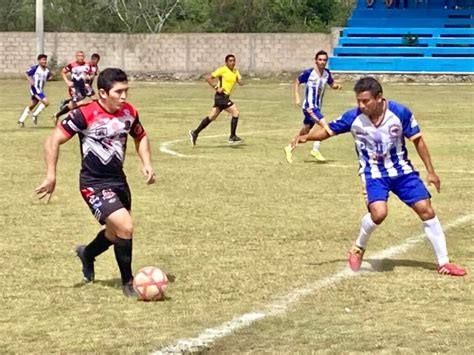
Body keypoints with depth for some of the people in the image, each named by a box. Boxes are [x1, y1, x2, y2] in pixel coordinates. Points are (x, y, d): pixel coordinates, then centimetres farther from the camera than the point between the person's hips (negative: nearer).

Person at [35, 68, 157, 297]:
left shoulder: (129, 112, -2)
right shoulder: (85, 114, -21)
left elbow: (140, 137, 18)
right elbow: (53, 141, -16)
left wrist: (147, 164, 4)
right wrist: (51, 176, -19)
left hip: (118, 180, 7)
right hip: (94, 184, -7)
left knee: (117, 232, 21)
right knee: (125, 227, -21)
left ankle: (87, 254, 53)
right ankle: (128, 283, -3)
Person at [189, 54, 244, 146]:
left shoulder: (235, 71, 13)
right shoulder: (222, 70, -10)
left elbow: (240, 82, 9)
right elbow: (208, 78, -10)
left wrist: (240, 81, -13)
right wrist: (216, 88, -17)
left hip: (225, 97, 8)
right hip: (221, 96, -8)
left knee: (211, 117, 12)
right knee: (235, 113, -14)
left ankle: (195, 133, 20)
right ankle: (232, 137, -8)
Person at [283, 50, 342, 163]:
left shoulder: (327, 73, 2)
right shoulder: (308, 73, -13)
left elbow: (332, 84, 16)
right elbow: (297, 83, -2)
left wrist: (337, 86, -7)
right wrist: (297, 98, -10)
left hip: (317, 107, 7)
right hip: (309, 106, -7)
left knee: (305, 131, 16)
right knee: (323, 125, -24)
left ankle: (289, 148, 33)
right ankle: (315, 150, -11)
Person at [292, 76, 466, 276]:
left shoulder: (400, 113, -17)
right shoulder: (353, 117, -16)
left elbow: (417, 140, -5)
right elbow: (328, 130, -7)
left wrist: (430, 171, -2)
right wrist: (307, 137, -27)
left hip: (401, 170, 2)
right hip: (373, 173, -2)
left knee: (426, 210, -4)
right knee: (378, 212, -27)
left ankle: (443, 263, 8)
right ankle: (358, 249, 3)